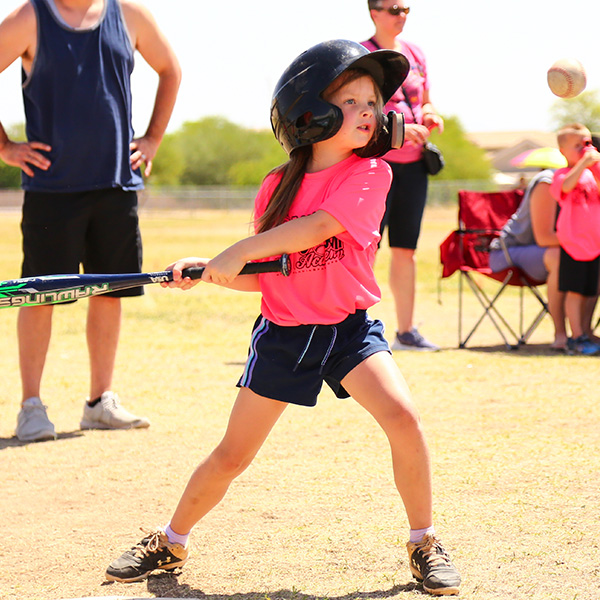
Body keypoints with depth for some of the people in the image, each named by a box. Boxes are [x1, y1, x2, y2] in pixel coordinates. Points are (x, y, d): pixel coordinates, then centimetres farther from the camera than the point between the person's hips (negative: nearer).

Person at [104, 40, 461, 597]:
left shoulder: (370, 174, -8)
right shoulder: (277, 187, 2)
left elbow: (318, 228, -21)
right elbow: (262, 277, 7)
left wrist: (239, 250, -19)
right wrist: (204, 271, -9)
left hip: (348, 328, -2)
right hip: (282, 332, 2)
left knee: (402, 416, -23)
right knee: (232, 454, 4)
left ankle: (425, 545, -5)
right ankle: (170, 543, 26)